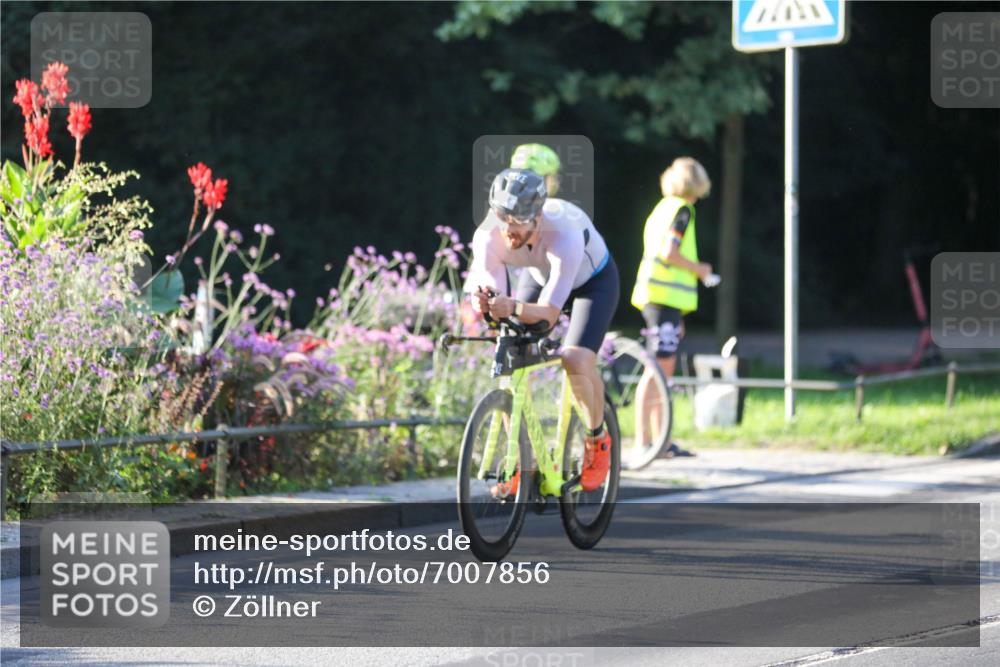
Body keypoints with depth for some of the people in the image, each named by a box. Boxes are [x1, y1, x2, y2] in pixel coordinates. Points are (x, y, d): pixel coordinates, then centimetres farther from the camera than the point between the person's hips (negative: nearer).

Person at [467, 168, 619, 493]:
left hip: (591, 280, -4)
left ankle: (597, 440, 1)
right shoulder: (489, 236, -31)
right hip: (538, 276, 4)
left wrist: (513, 308, -62)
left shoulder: (564, 236, -43)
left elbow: (548, 314, -42)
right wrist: (483, 304, -53)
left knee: (576, 361, -26)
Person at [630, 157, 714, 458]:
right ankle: (642, 440, -15)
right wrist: (699, 269, -3)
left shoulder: (664, 207, 20)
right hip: (667, 296, -10)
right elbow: (670, 253, -20)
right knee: (659, 367, -12)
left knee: (664, 367, 12)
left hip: (654, 296, 10)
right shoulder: (682, 209, -8)